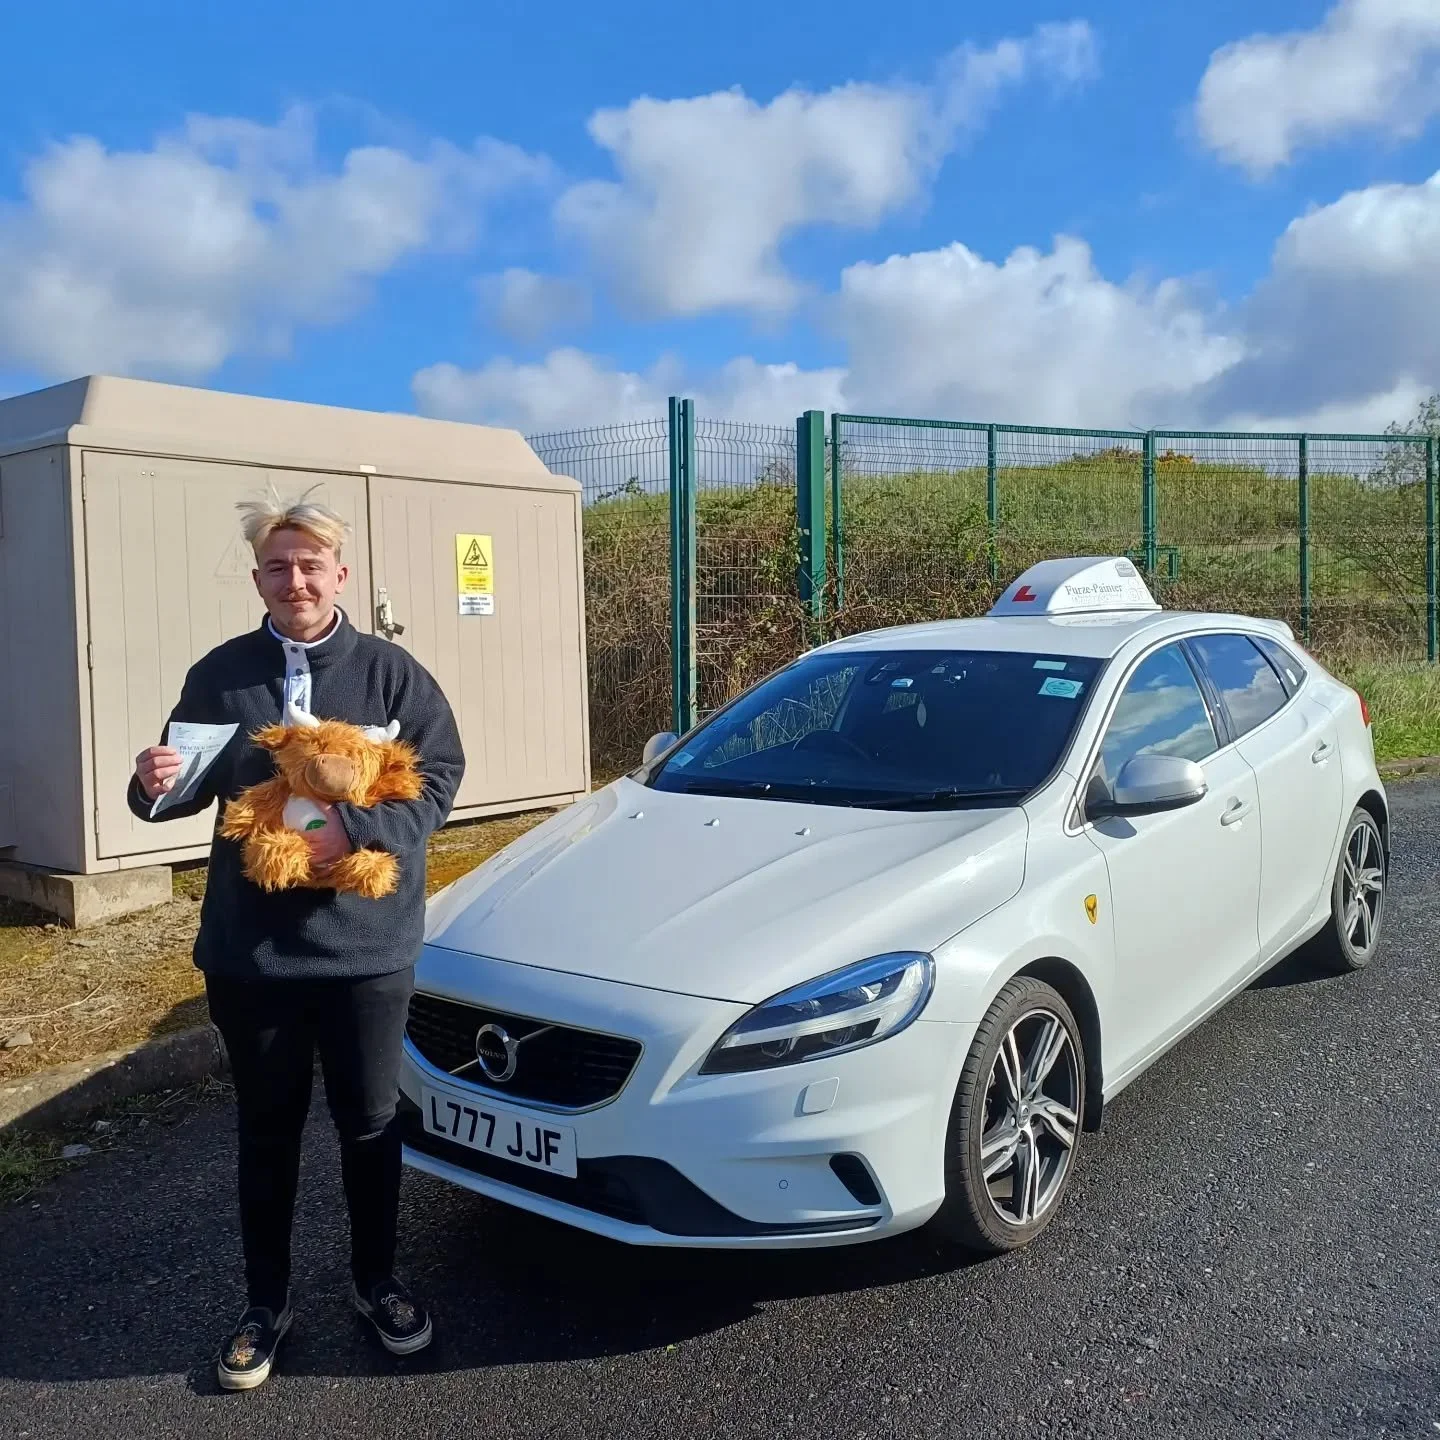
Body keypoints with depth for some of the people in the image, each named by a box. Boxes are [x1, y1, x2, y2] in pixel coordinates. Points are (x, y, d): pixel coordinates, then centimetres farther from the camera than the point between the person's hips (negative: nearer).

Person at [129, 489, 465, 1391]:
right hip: (249, 951, 1)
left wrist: (352, 829, -21)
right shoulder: (221, 675, 2)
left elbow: (440, 775, -7)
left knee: (370, 1121, 13)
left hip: (366, 946, -1)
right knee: (267, 1130, 15)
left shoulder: (389, 671, -3)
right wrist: (156, 785, -15)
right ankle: (267, 1302, 33)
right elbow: (192, 788, 9)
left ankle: (377, 1282, 35)